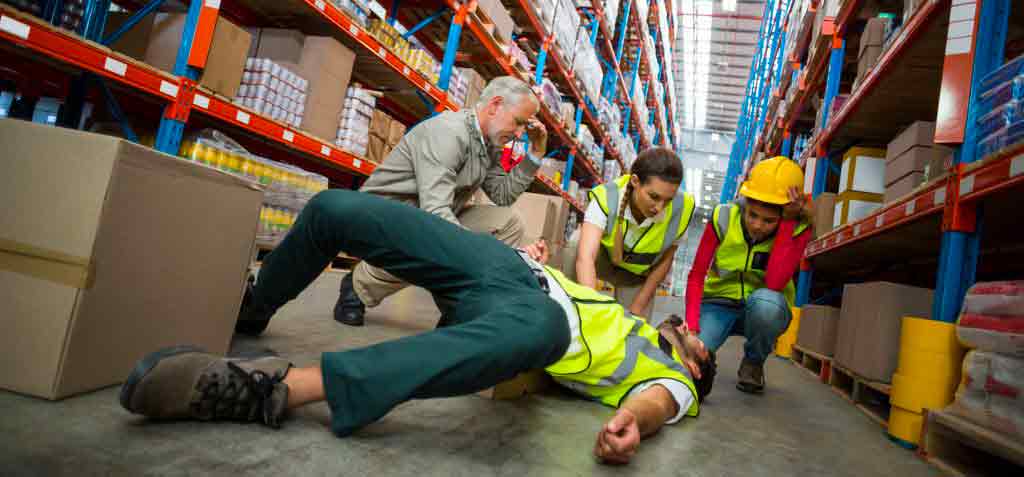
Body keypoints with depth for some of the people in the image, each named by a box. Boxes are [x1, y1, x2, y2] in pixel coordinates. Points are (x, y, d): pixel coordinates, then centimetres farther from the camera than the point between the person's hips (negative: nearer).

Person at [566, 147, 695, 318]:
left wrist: (636, 310, -13)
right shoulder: (606, 198, -36)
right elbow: (585, 258, -46)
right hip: (603, 258, -2)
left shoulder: (679, 209, -28)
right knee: (578, 243, -34)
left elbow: (665, 261, -13)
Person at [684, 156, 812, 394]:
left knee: (765, 300, -37)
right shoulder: (724, 218, -14)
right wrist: (692, 325, -27)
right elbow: (696, 276, -13)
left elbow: (774, 284, -30)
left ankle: (753, 363, -5)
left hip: (764, 311, 0)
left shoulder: (798, 229, -16)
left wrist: (787, 222, -30)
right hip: (719, 304, 0)